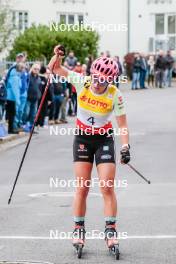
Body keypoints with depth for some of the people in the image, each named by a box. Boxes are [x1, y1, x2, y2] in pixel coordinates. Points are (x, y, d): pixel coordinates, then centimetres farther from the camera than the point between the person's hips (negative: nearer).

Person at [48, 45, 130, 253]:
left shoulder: (115, 95, -17)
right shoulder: (81, 82, -14)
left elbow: (122, 123, -9)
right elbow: (55, 68, -9)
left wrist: (125, 147, -18)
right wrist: (57, 55, -29)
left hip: (104, 139, -1)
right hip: (82, 137, 1)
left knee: (107, 187, -7)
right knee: (82, 187, 0)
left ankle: (110, 230, 2)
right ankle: (78, 229, 10)